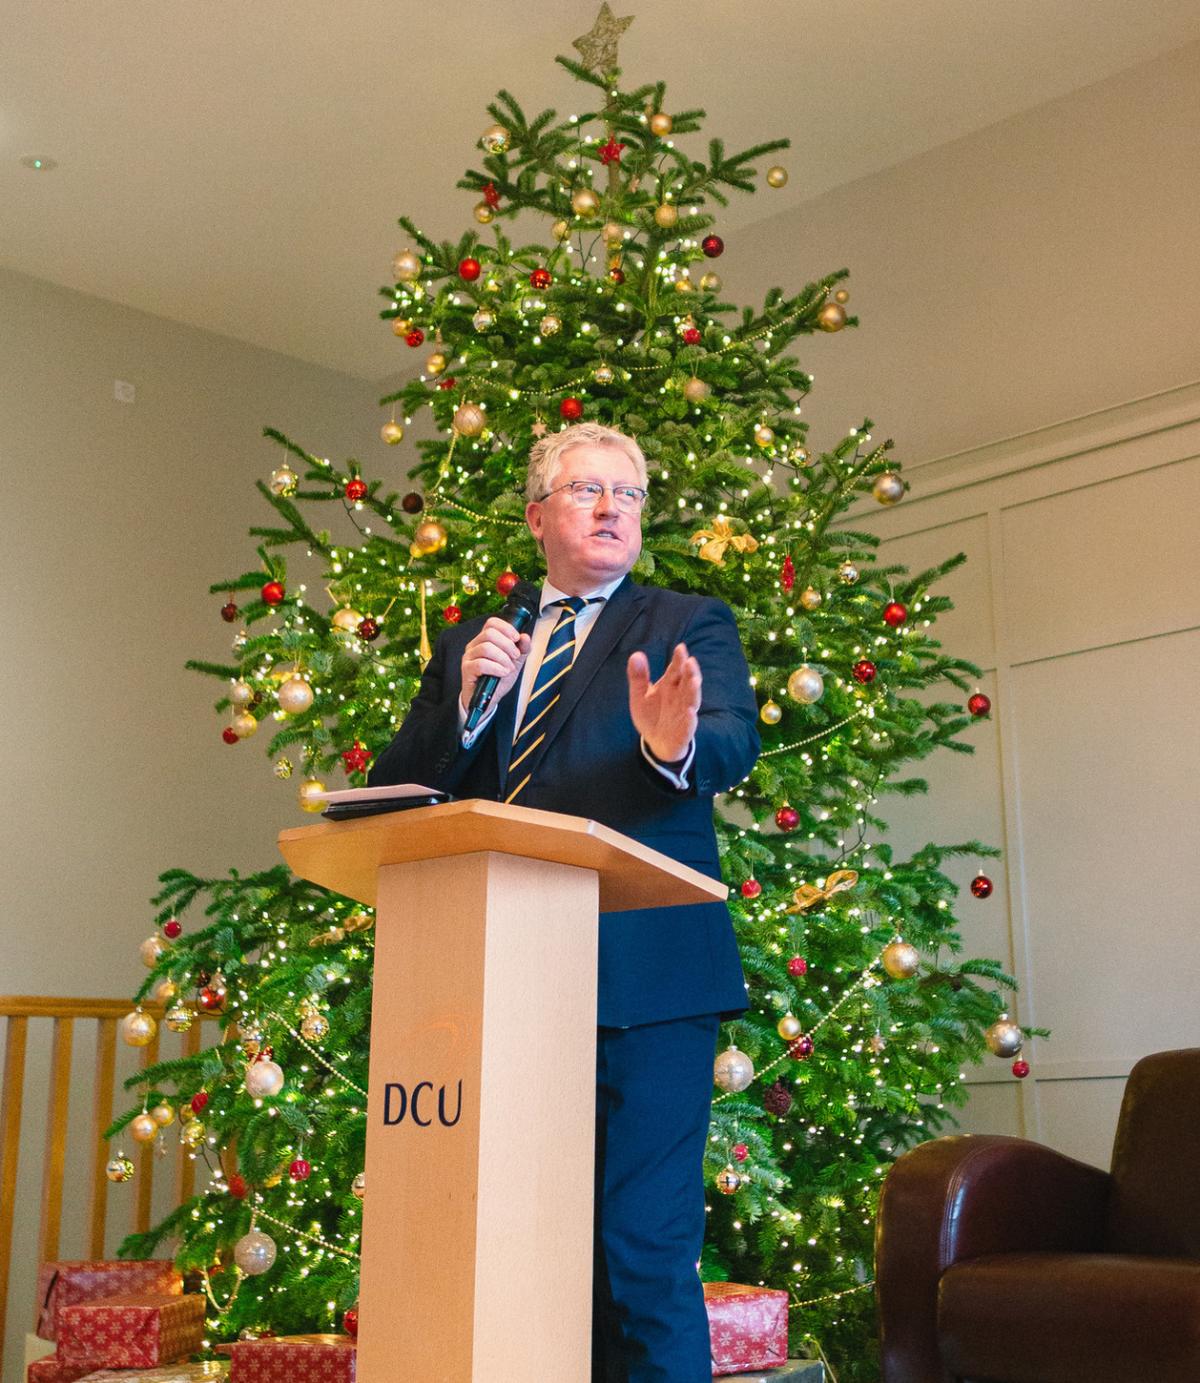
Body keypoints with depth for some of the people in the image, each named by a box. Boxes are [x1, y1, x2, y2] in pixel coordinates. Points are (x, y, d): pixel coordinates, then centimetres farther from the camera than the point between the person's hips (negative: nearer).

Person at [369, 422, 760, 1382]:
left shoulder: (690, 626, 8)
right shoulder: (472, 645, 18)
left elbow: (736, 744, -11)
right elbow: (399, 789, 11)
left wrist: (678, 744, -34)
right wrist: (465, 700, -7)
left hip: (644, 977, -4)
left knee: (644, 1254, -7)